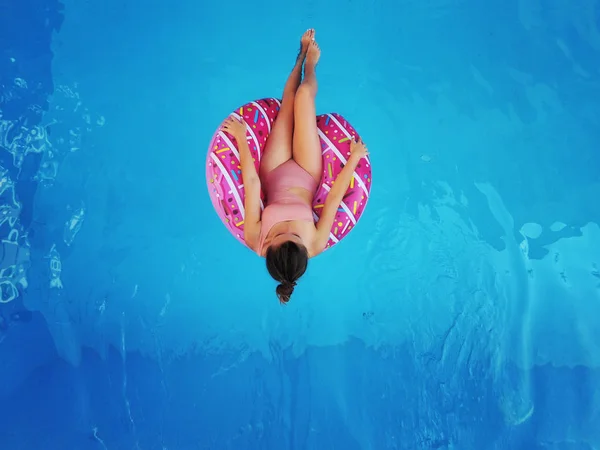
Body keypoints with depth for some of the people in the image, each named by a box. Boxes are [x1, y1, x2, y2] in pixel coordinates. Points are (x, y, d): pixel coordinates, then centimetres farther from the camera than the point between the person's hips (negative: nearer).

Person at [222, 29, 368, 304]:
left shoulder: (255, 240, -34)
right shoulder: (315, 246, -34)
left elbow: (252, 185, -30)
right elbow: (334, 198, -25)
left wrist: (241, 138, -18)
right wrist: (355, 157, -14)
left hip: (276, 175, 1)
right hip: (305, 176, -1)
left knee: (290, 100, 3)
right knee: (304, 95, -6)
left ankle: (304, 56, 36)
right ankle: (310, 61, 31)